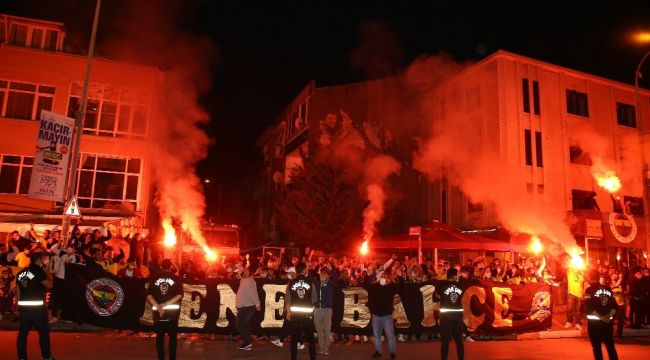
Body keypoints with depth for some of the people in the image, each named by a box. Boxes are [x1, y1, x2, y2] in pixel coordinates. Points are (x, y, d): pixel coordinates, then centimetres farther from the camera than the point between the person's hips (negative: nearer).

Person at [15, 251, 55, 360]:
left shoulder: (20, 273, 12)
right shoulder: (38, 271, -9)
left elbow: (17, 291, 15)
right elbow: (49, 285, -5)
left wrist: (18, 306, 22)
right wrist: (50, 277, 13)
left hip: (23, 307, 6)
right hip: (37, 307, -6)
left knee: (22, 333, 11)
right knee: (44, 332, 5)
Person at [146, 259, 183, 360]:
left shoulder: (154, 278, 3)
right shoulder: (176, 278, 0)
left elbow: (149, 295, -6)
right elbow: (179, 295, -11)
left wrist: (158, 307, -12)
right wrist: (166, 304, -12)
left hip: (158, 312, 1)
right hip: (172, 312, -1)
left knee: (159, 336, 11)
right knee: (172, 336, 9)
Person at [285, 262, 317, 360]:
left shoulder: (291, 283, -3)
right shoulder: (310, 282, -7)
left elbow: (287, 299, 2)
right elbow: (314, 299, -1)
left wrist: (288, 312, 13)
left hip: (295, 313, 1)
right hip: (307, 313, -1)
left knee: (294, 337, 11)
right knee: (310, 337, 11)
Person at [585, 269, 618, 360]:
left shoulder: (589, 290, -8)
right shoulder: (608, 288, 7)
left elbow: (590, 307, -17)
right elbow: (615, 306, 0)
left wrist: (600, 317, -11)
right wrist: (609, 316, -6)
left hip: (594, 322, -4)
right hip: (608, 322, 5)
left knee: (597, 347, 4)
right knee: (610, 346, 13)